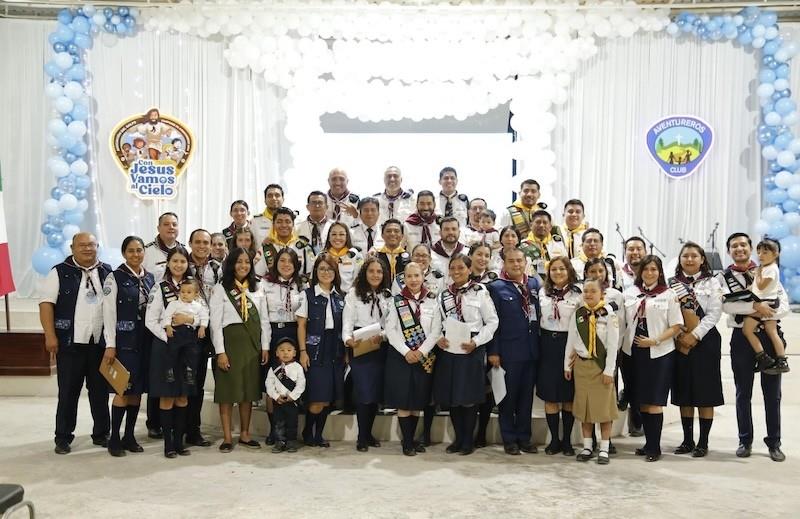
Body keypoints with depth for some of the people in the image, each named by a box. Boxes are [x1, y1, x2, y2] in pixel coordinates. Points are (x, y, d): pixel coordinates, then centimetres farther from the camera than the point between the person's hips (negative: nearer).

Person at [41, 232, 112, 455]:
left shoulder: (108, 272, 9)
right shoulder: (60, 272, 1)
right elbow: (46, 303, -4)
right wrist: (50, 336, -12)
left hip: (101, 343, 3)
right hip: (70, 343, -3)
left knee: (100, 391, 10)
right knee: (68, 392, 4)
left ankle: (101, 434, 21)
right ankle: (63, 437, 14)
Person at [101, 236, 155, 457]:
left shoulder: (150, 278, 10)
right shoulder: (115, 277, -4)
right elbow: (109, 313, -8)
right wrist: (110, 345, -12)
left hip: (145, 339, 5)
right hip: (124, 339, -5)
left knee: (138, 389, 8)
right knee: (124, 388, -7)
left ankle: (129, 436, 18)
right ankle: (114, 439, 5)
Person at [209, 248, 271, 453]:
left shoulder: (257, 289, 10)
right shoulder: (220, 289, -2)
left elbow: (264, 320, 11)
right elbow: (215, 322, -7)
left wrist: (265, 347, 5)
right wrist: (220, 351, -13)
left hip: (252, 342, 4)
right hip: (230, 341, -4)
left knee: (249, 389, 9)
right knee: (228, 390, 0)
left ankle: (245, 434, 20)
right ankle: (227, 437, 9)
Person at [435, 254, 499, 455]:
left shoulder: (480, 292, -5)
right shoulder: (443, 295, 9)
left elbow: (492, 321, -3)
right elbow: (438, 322, 16)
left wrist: (476, 342, -13)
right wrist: (438, 339, -3)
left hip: (472, 352, -4)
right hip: (448, 351, 4)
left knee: (469, 397, 3)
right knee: (451, 397, 9)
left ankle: (468, 441, 17)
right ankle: (458, 438, 24)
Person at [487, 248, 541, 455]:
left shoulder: (535, 284, 8)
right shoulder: (496, 288, -4)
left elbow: (541, 313, 11)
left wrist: (541, 345, 6)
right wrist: (493, 351, -10)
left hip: (532, 350, 4)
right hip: (508, 351, -4)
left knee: (527, 395, 12)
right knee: (508, 395, 6)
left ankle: (524, 436, 24)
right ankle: (509, 439, 18)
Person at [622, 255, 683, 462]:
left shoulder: (668, 294, 0)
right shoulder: (630, 293, 9)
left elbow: (676, 326, -3)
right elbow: (624, 322, 12)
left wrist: (655, 340, -13)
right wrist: (622, 344, -1)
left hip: (659, 353, -4)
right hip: (635, 352, 4)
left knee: (654, 402, -2)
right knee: (642, 401, 9)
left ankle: (654, 447, 7)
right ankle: (649, 443, 20)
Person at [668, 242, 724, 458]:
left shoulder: (711, 282, 2)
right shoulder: (672, 283, 9)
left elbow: (714, 313, -7)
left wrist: (695, 335, -15)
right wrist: (678, 335, -12)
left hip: (704, 341, -2)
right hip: (680, 342, 3)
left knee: (705, 392, 0)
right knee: (684, 392, 7)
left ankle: (703, 442, 8)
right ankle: (687, 440, 16)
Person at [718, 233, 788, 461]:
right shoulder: (724, 277, 2)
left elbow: (784, 306, -3)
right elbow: (726, 305, -16)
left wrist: (764, 313, -18)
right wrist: (755, 306, -21)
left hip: (769, 335, 1)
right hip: (742, 337, 0)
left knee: (772, 392, 6)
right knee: (743, 393, 8)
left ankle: (774, 443, 18)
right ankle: (745, 441, 20)